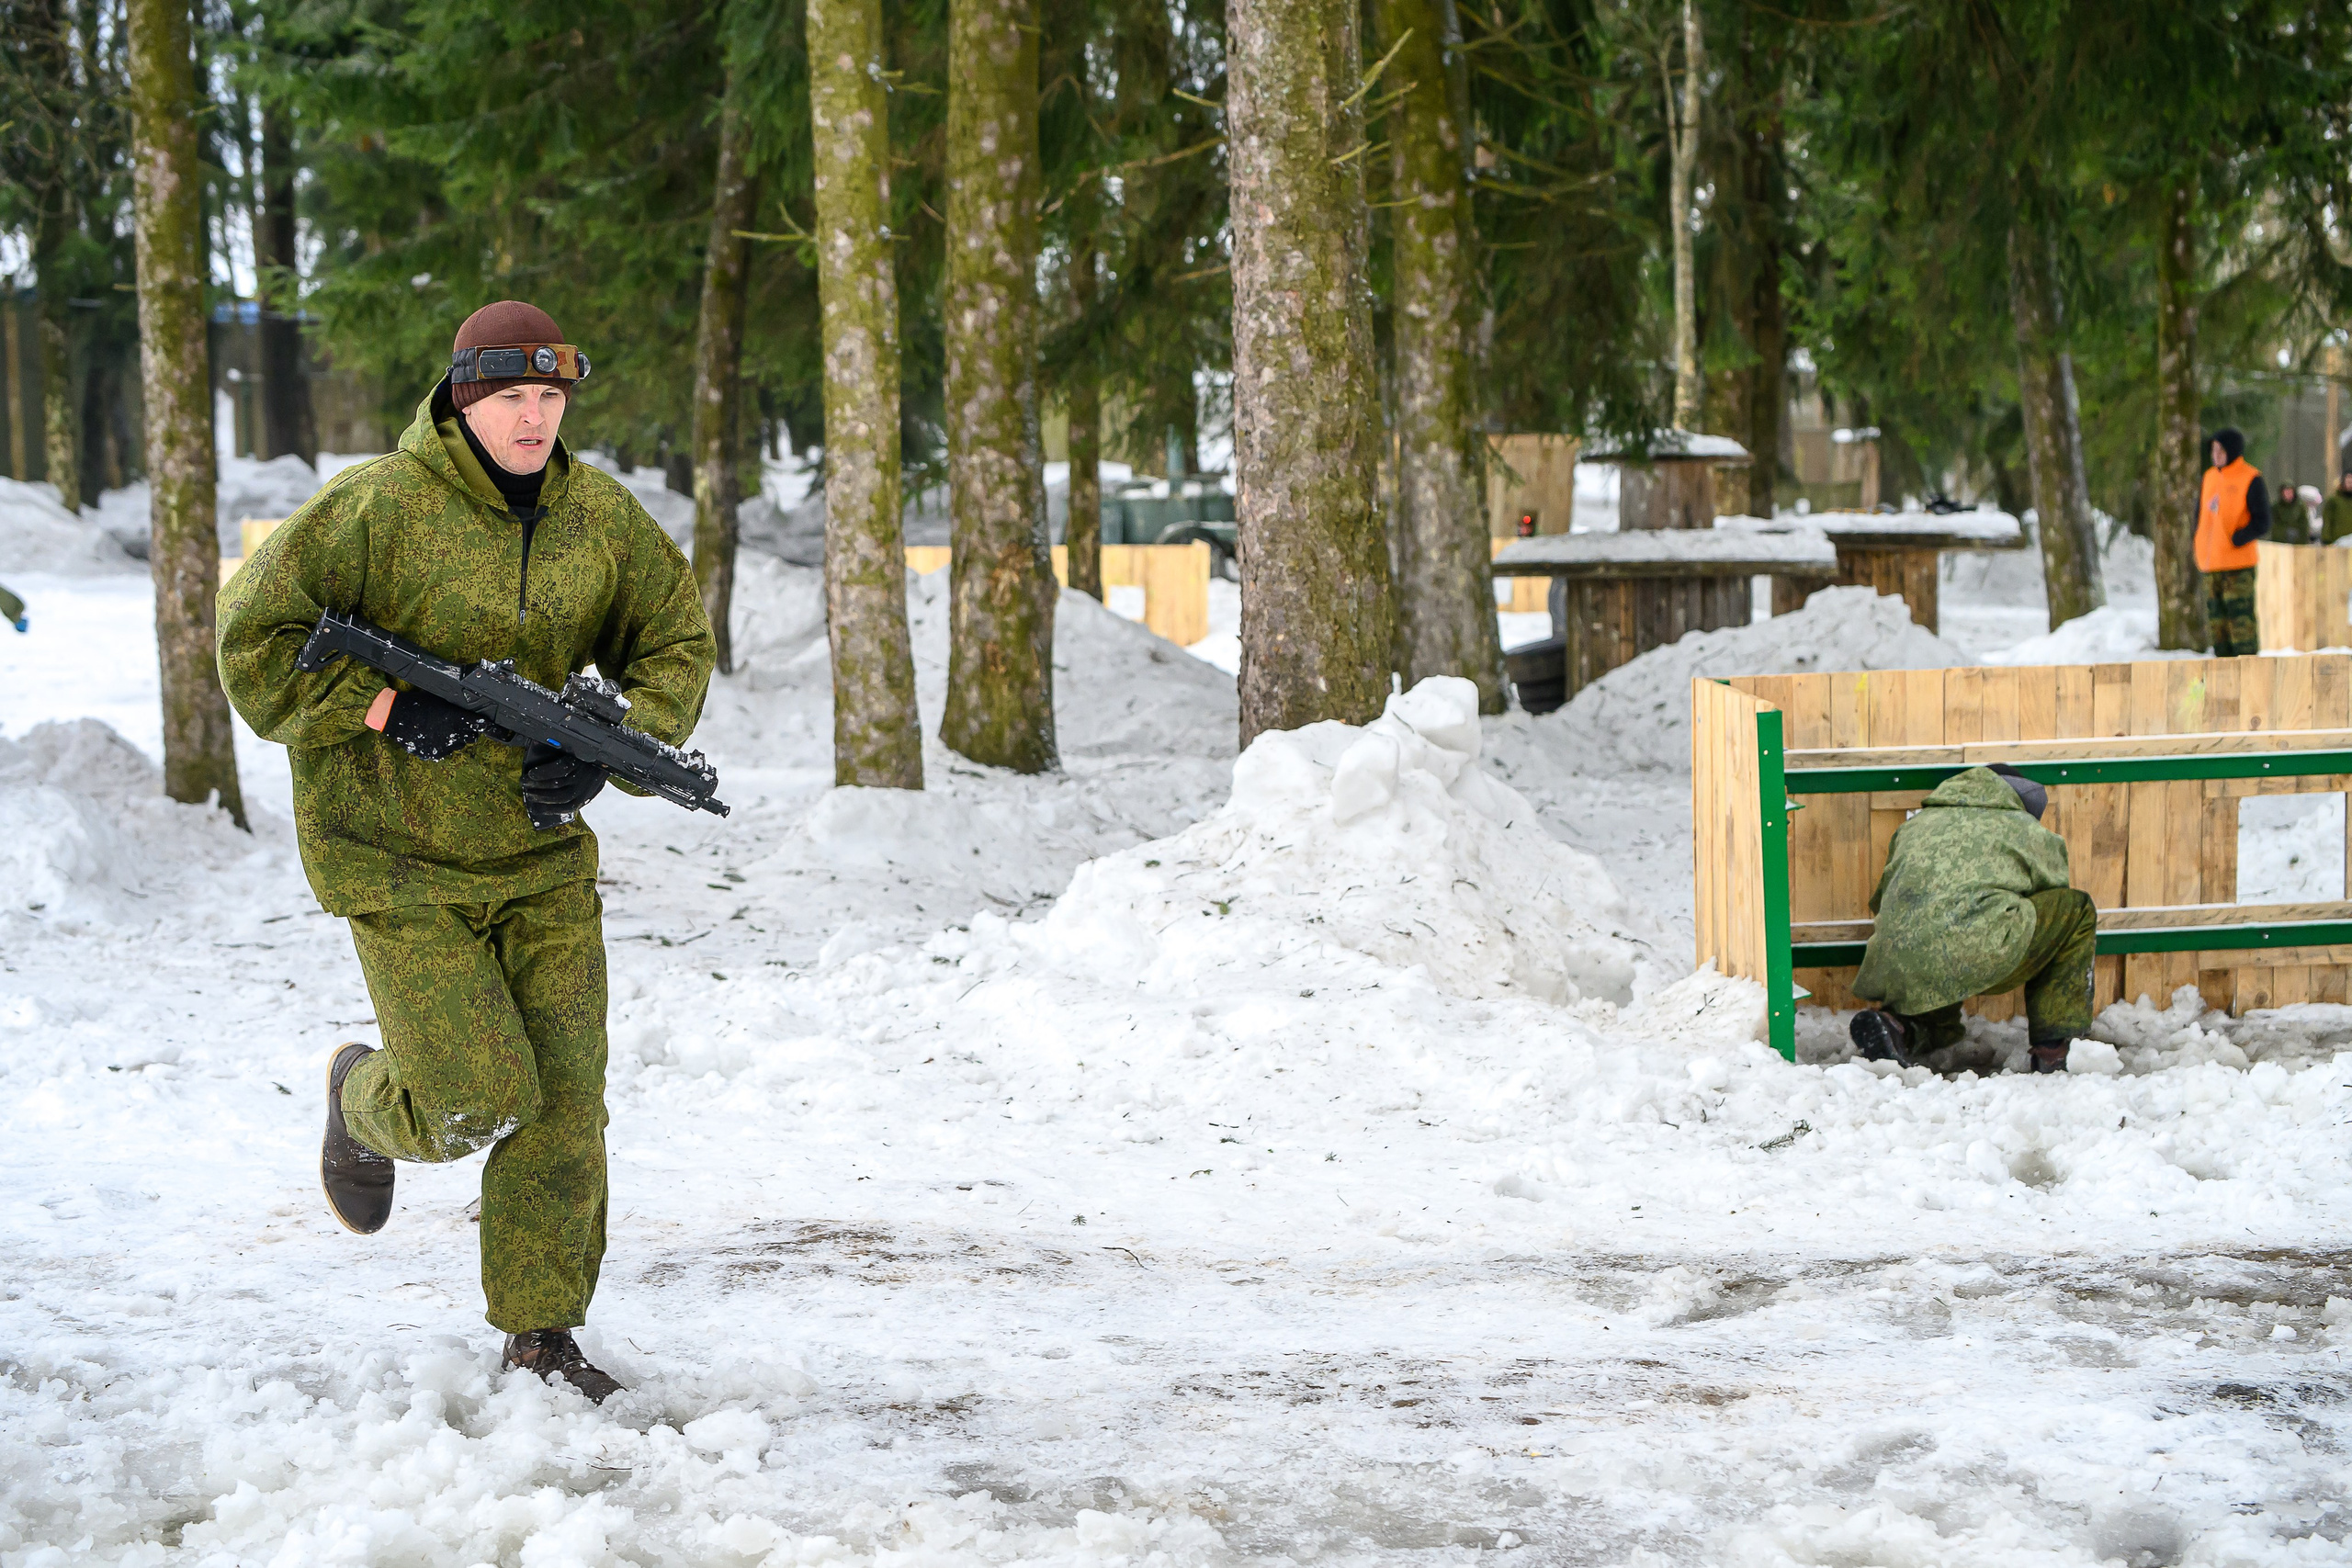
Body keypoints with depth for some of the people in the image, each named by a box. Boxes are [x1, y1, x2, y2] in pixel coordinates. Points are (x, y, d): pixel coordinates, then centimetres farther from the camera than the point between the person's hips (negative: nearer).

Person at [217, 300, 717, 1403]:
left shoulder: (600, 517, 1)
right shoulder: (378, 508, -14)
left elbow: (676, 646, 11)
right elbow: (255, 641, -12)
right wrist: (392, 710, -20)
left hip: (542, 854, 5)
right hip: (399, 858, -5)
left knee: (563, 1096, -1)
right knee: (480, 1100, -9)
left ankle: (542, 1335, 12)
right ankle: (363, 1097, 28)